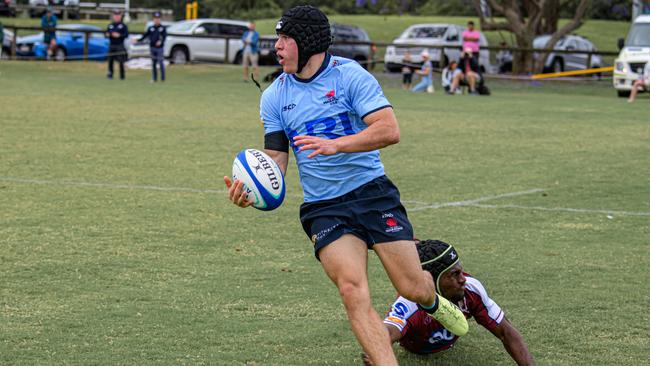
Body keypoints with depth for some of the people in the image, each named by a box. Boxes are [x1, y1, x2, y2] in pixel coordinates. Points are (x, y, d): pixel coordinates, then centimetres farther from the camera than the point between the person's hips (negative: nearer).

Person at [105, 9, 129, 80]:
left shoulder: (123, 26, 1)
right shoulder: (110, 26, 14)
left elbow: (126, 35, -7)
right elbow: (107, 34, 16)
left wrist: (119, 35, -21)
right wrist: (108, 34, -8)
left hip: (120, 46, -4)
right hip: (111, 45, 4)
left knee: (121, 61, -5)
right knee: (110, 60, 3)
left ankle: (122, 76, 0)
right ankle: (110, 74, 12)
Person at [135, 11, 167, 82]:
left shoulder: (163, 28, 1)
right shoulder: (150, 28, 12)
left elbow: (164, 36, -11)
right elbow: (145, 36, 10)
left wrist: (161, 41, -31)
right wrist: (138, 40, -2)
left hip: (159, 48, -4)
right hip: (152, 47, 4)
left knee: (161, 63, -7)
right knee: (153, 63, 6)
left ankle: (162, 78, 0)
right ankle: (154, 78, 11)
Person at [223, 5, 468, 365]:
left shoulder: (349, 75, -9)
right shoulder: (274, 96, 4)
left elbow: (390, 130, -19)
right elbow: (275, 160, 4)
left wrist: (335, 145, -31)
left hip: (372, 191, -2)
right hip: (322, 209, 2)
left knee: (413, 288, 1)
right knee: (354, 293, -19)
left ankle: (433, 302, 39)